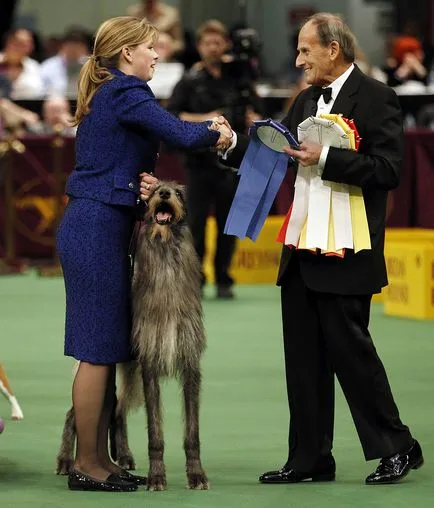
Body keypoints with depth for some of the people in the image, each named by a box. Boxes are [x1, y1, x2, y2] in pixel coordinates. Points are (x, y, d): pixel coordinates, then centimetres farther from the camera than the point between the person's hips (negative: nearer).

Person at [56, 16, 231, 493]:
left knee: (106, 350, 11)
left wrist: (138, 179, -1)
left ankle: (97, 458, 15)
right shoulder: (127, 93, -12)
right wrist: (215, 132, 0)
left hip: (90, 226, 10)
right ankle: (86, 465, 0)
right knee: (99, 351, -5)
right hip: (99, 229, -10)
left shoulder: (106, 95, 17)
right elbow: (183, 134, -21)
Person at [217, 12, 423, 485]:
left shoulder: (375, 98, -9)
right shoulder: (307, 99, 15)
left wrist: (325, 158, -23)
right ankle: (310, 459, 15)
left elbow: (387, 170, -18)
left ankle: (397, 447, 8)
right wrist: (232, 145, 2)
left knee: (349, 348, -4)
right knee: (304, 357, 9)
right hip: (301, 251, 8)